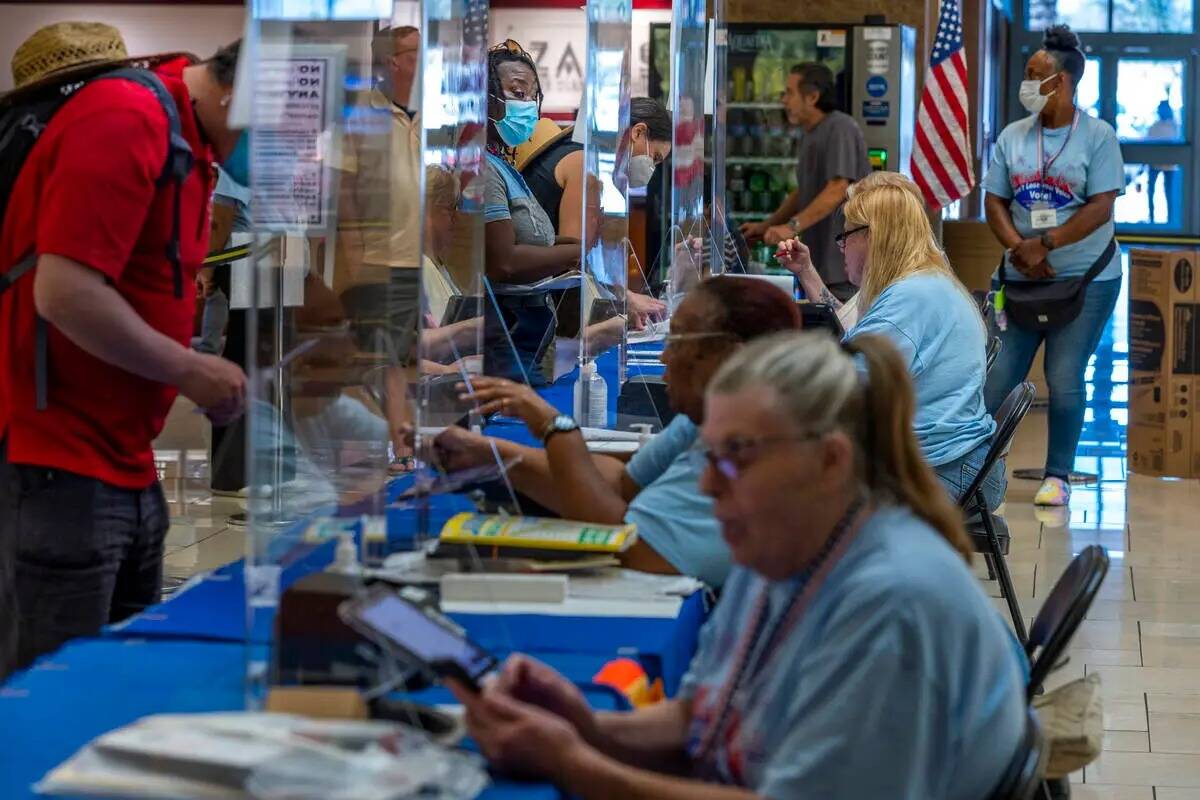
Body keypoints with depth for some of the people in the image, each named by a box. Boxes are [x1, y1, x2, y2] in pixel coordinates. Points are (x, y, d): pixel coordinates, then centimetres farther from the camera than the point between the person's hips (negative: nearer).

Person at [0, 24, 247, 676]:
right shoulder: (126, 119, -16)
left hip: (127, 469, 10)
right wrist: (189, 371, -14)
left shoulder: (189, 143, 14)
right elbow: (64, 292, -24)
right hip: (57, 472, -10)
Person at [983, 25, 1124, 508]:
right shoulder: (1013, 137, 6)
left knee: (1064, 378, -6)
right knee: (999, 375, -1)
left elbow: (1101, 208, -13)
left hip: (1086, 278, -4)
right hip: (1023, 278, 4)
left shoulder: (1097, 137, -6)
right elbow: (994, 201, 5)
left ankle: (1058, 476, 5)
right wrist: (1019, 249, -12)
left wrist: (1043, 245, -17)